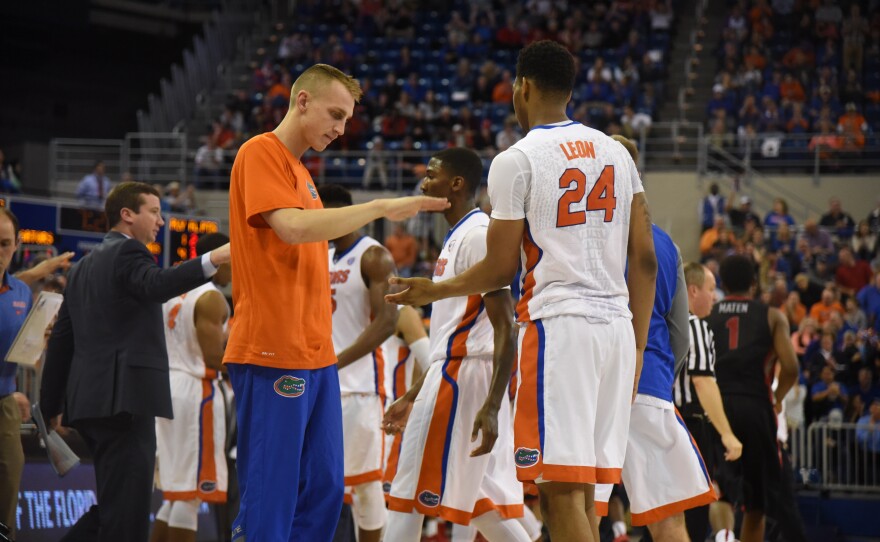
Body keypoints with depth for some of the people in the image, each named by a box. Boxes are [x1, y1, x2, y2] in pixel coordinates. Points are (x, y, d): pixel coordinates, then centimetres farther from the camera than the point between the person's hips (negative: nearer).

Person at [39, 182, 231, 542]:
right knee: (127, 512, -10)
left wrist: (52, 405, 22)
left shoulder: (85, 265, 22)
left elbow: (62, 339, 21)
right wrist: (213, 260, -38)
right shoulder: (128, 252, -5)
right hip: (124, 399, -9)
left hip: (91, 401, 10)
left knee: (115, 505, 16)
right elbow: (157, 285, -28)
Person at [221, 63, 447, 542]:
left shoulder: (297, 168, 21)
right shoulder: (261, 153, -7)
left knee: (323, 492, 8)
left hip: (313, 354, 10)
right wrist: (380, 207, -19)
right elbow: (292, 226, -22)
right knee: (269, 498, -9)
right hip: (274, 353, -9)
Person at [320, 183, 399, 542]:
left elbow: (386, 322, -18)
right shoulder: (324, 260, 18)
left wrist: (338, 361, -26)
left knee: (364, 478, -4)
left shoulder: (373, 257, -7)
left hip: (359, 385, -8)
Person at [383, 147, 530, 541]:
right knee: (485, 506, 10)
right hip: (452, 373, 10)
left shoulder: (479, 235, -13)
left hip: (461, 377, -10)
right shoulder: (458, 237, 19)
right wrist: (412, 397, 25)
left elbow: (505, 328, -19)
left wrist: (492, 406, -27)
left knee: (407, 498, -8)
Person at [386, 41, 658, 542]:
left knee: (562, 493, -7)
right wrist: (637, 349, 16)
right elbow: (646, 262, 11)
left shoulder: (516, 160, -5)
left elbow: (501, 270, -2)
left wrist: (434, 291, 14)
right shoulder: (616, 153, 14)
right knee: (583, 492, 11)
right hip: (616, 328, 7)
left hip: (559, 327, -7)